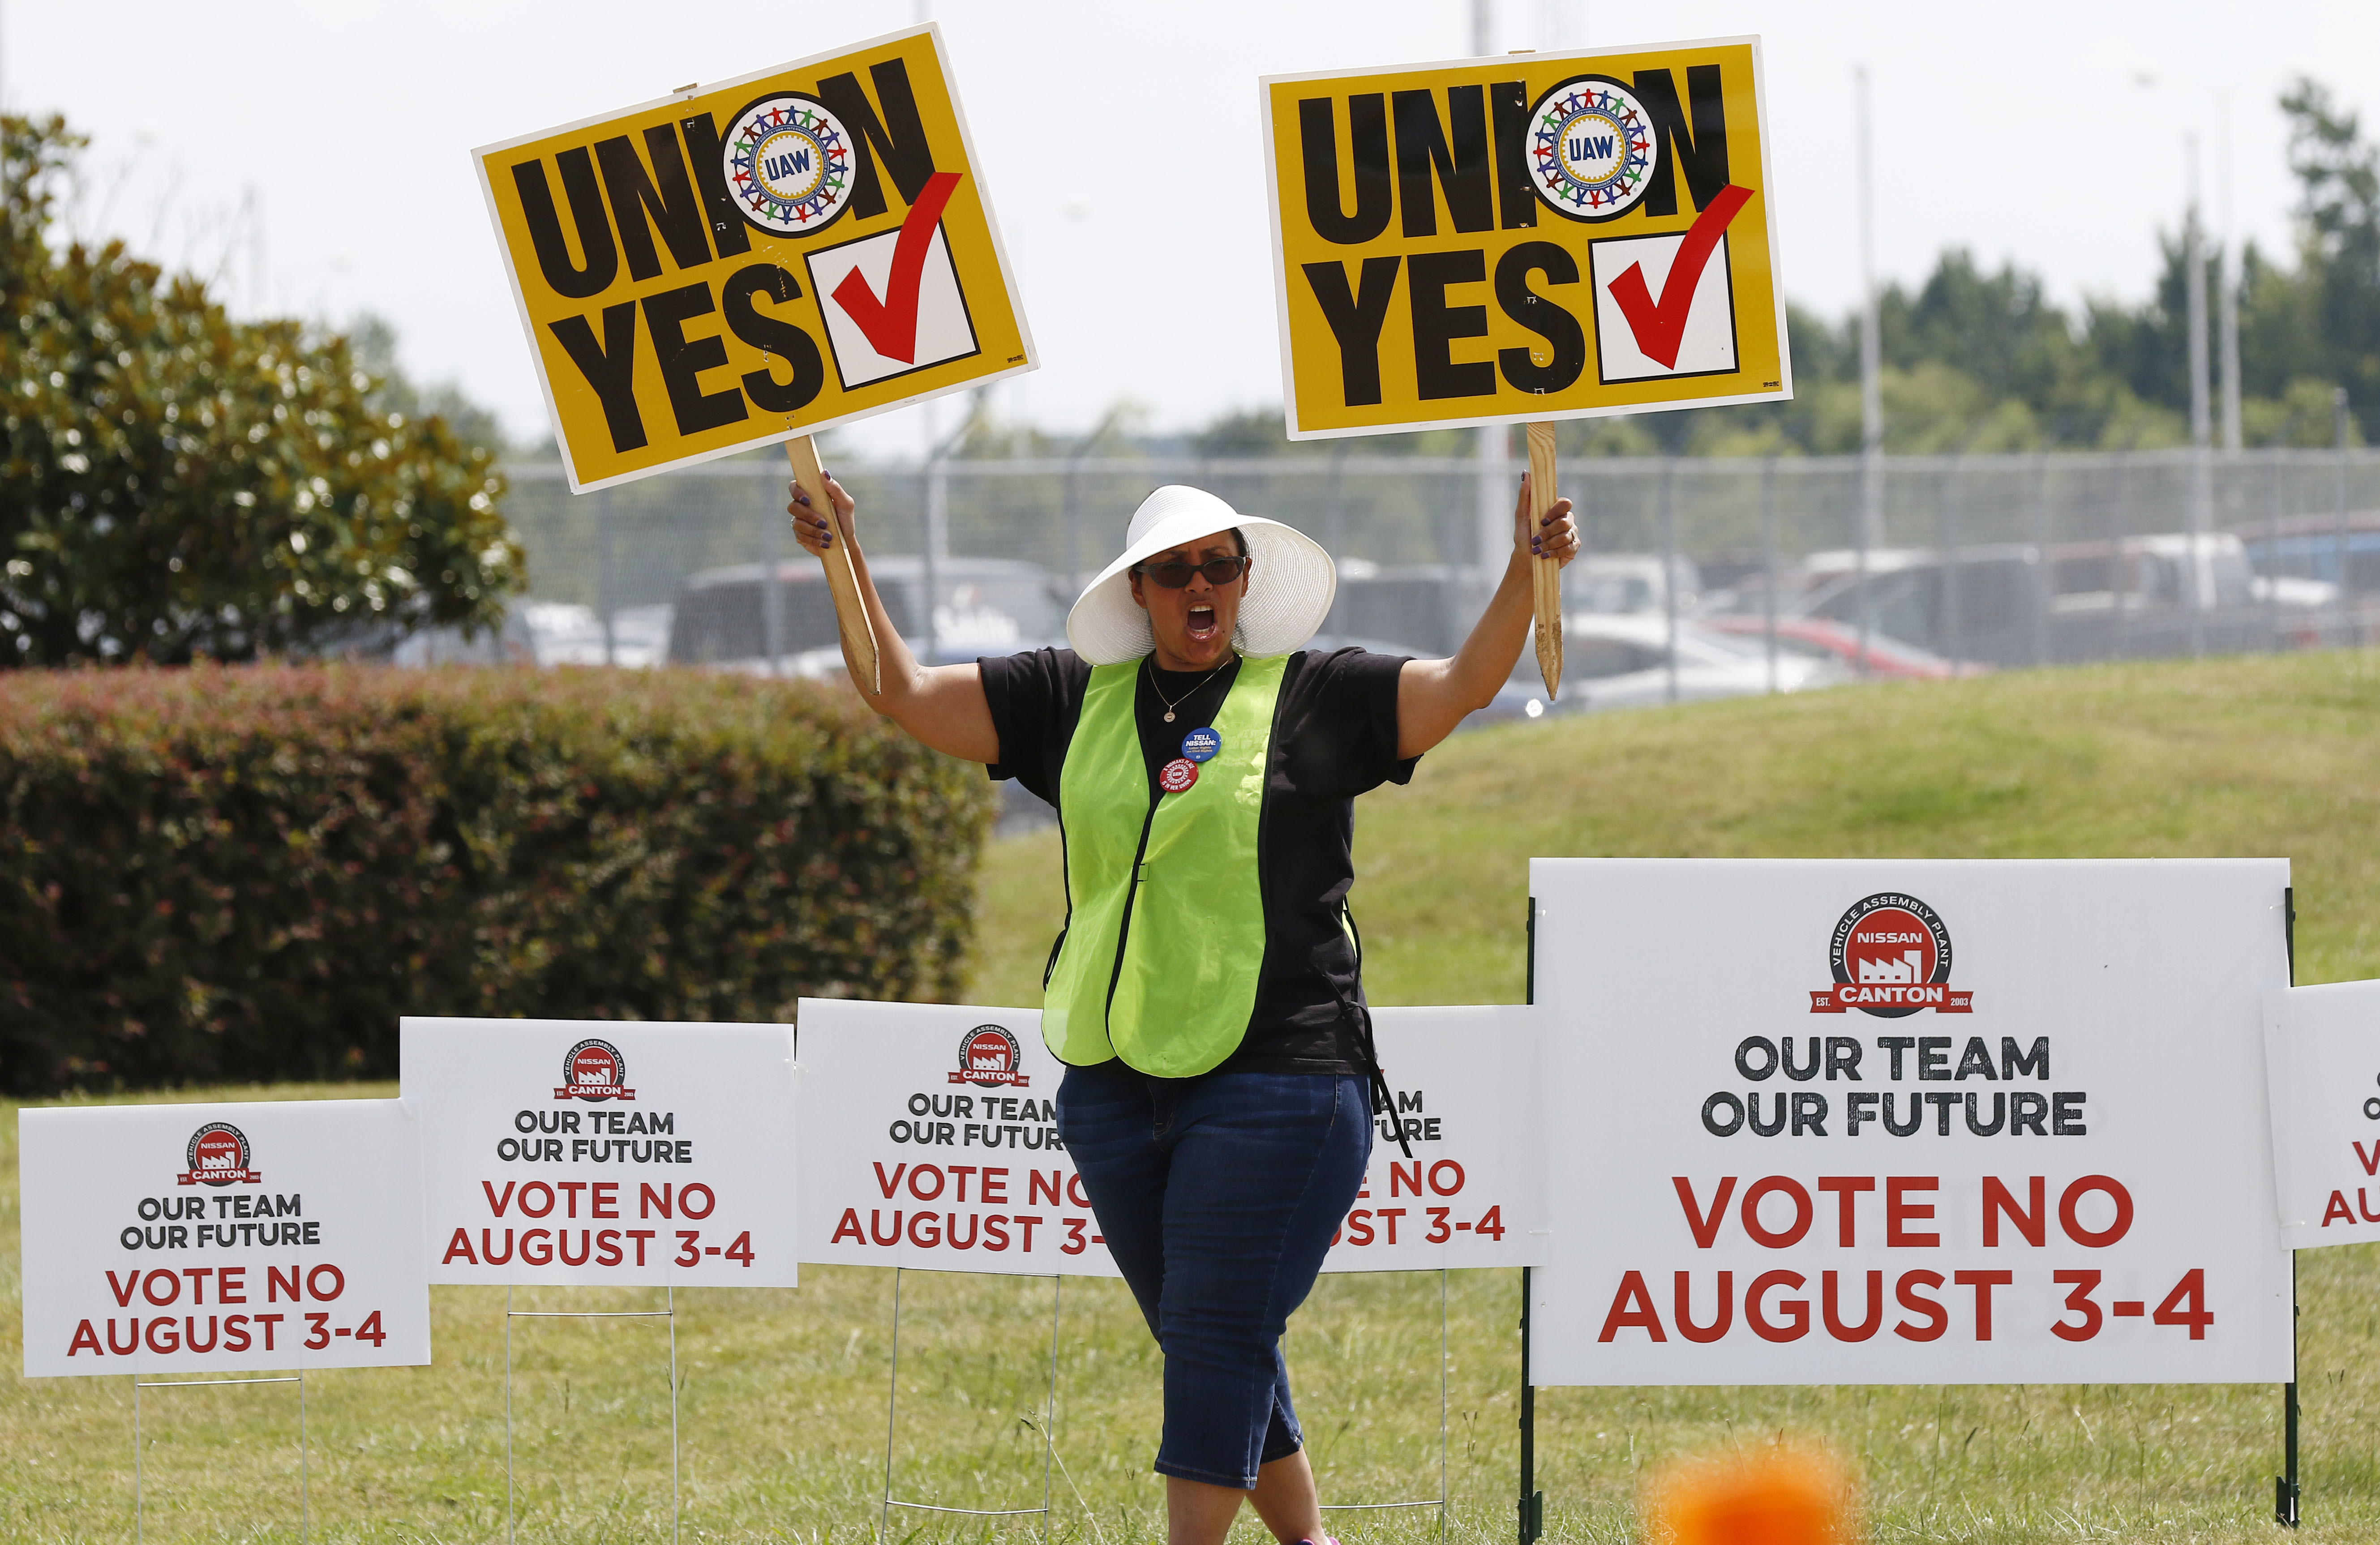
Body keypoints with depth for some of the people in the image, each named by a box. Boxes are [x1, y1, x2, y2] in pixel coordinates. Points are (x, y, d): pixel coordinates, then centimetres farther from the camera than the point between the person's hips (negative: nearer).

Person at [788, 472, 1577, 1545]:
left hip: (1275, 1080, -5)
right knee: (1205, 1346, 11)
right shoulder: (1075, 700, 13)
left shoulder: (1313, 697, 3)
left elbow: (1462, 686, -5)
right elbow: (905, 695, 12)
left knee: (1219, 1336, -10)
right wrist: (850, 563, 1)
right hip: (1112, 1083, 5)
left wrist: (1524, 571, -20)